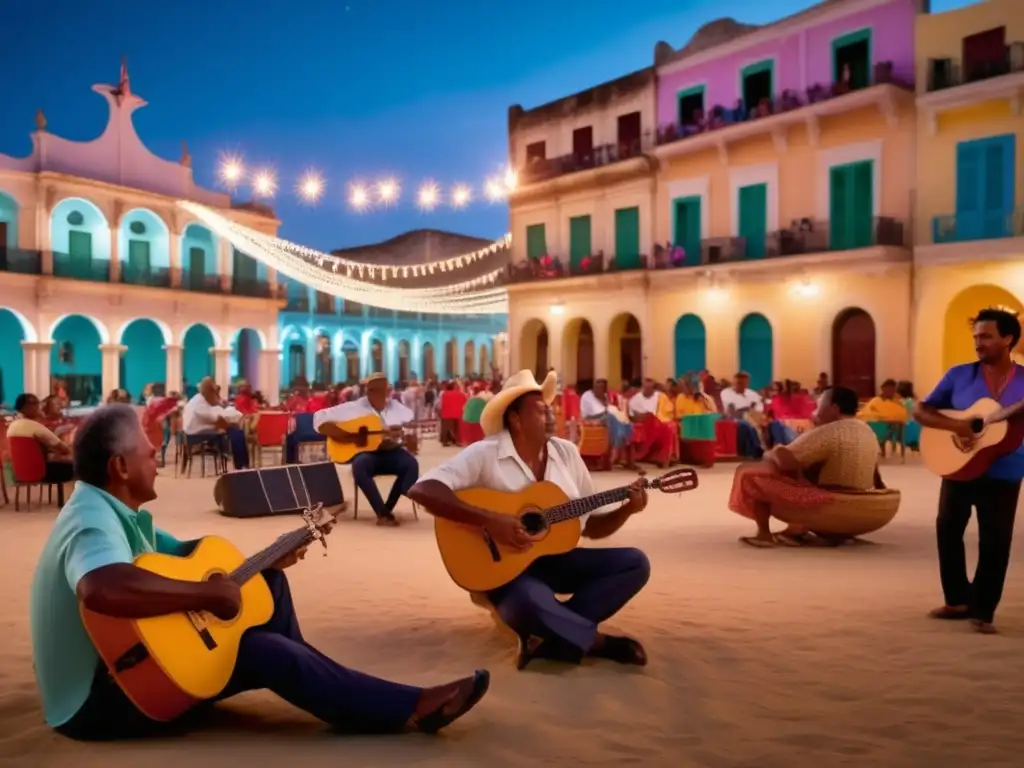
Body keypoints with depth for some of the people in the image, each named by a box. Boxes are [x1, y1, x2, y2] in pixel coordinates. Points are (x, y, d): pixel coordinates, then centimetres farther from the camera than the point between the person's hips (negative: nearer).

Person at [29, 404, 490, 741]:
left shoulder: (112, 510, 7)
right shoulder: (94, 520, -25)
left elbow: (187, 555, 17)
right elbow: (100, 588, -49)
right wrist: (210, 593, -37)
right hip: (101, 699, -10)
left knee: (268, 582, 7)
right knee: (270, 651, -21)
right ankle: (414, 708, -11)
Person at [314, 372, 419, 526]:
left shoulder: (397, 407, 9)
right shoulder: (354, 407, 1)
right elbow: (320, 418, -3)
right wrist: (342, 435, -14)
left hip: (391, 451, 2)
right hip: (366, 451, -2)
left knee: (411, 463, -29)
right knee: (360, 465, -37)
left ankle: (388, 508, -20)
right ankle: (382, 513, -30)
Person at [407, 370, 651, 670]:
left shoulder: (566, 452, 5)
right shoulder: (484, 454, -12)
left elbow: (591, 526, 11)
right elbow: (421, 490, -25)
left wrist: (627, 510, -9)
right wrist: (488, 520, -31)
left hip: (557, 557, 7)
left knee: (635, 563, -10)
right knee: (532, 604, -39)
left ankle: (550, 637, -15)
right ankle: (601, 642, -9)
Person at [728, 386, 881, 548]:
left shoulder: (826, 432, -18)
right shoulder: (867, 431, 9)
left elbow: (784, 461, -18)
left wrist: (770, 454, 1)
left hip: (829, 503, -9)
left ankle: (764, 534, 3)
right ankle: (798, 530, 24)